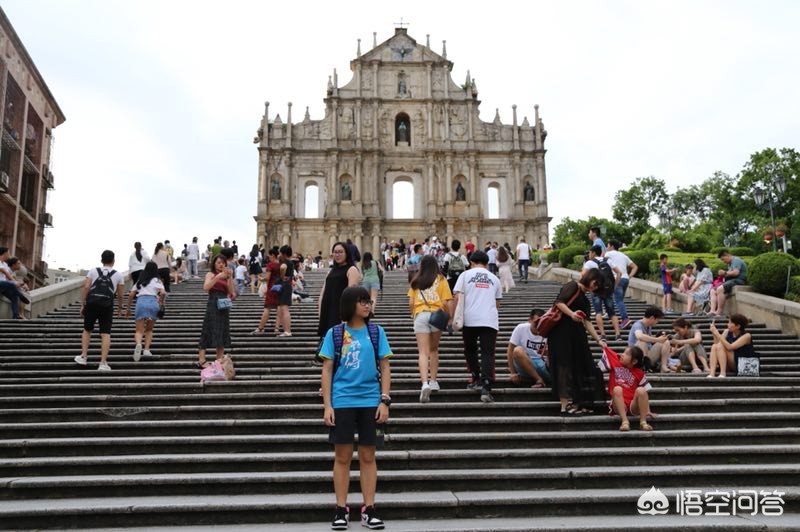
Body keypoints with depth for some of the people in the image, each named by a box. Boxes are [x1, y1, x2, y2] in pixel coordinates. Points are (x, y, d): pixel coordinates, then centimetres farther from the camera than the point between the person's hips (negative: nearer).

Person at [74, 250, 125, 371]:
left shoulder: (93, 271, 12)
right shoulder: (118, 275, 12)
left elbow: (86, 287, 1)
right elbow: (119, 295, 12)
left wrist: (82, 304, 4)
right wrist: (119, 308, 27)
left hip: (92, 302, 1)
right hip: (107, 305, -1)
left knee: (87, 329, 20)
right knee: (105, 333, -1)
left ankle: (83, 356, 17)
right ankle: (103, 363, -6)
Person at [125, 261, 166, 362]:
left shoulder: (139, 281, 23)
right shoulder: (156, 280, 14)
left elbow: (131, 295, 19)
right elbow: (163, 293, -4)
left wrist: (128, 309, 26)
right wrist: (161, 303, 13)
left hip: (140, 302, 1)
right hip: (153, 302, -1)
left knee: (139, 330, -3)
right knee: (149, 329, 17)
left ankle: (138, 344, -34)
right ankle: (147, 349, 1)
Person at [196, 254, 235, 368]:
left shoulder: (226, 277, 17)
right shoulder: (211, 274, 5)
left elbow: (231, 292, 3)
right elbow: (205, 288, -13)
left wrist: (230, 277, -5)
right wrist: (217, 277, -18)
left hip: (224, 306, 6)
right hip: (213, 305, -5)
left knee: (222, 333, 7)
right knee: (209, 332, -9)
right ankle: (201, 361, -10)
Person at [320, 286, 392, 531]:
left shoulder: (376, 332, 4)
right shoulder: (335, 333, 1)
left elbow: (385, 368, 5)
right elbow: (327, 370, 2)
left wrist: (385, 401, -2)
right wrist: (327, 406, -4)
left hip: (370, 402, 1)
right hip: (342, 402, -1)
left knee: (368, 456, 7)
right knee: (342, 456, 5)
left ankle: (369, 509, 16)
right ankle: (341, 510, 16)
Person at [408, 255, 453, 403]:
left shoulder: (416, 281, 8)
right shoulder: (441, 280, 4)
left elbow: (411, 302, 6)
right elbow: (447, 302, -4)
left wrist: (413, 315, 22)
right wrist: (450, 317, 7)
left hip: (420, 315, 0)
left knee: (423, 352, -4)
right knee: (434, 350, 19)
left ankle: (425, 383, -21)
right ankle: (433, 381, 22)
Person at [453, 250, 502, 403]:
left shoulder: (465, 275, 7)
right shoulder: (494, 278, 16)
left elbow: (457, 297, -3)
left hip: (470, 319, -1)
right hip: (490, 320, 1)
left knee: (470, 350, 20)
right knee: (488, 353, -2)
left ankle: (476, 380, 19)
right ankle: (486, 389, -13)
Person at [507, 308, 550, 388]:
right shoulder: (521, 328, -4)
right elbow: (510, 351, -2)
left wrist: (547, 352, -26)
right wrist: (513, 372, -7)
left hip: (543, 366, 0)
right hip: (524, 366, 0)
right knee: (518, 351, -33)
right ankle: (539, 380, -28)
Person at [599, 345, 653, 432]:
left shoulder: (639, 373, 1)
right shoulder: (615, 361, 3)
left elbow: (645, 393, 3)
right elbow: (605, 349, 9)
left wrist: (647, 410, -2)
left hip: (633, 406, 0)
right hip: (619, 407, 0)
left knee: (640, 390, -28)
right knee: (617, 389, -30)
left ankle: (643, 422, -26)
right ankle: (625, 421, -37)